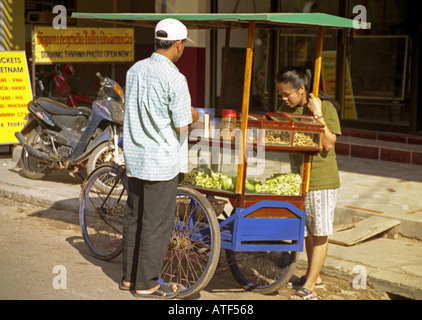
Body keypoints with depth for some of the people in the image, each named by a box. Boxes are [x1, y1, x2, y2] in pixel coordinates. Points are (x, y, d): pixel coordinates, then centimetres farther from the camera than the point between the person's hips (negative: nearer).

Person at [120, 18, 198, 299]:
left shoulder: (135, 70, 5)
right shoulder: (173, 78, -17)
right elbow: (182, 126, -15)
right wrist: (192, 116, 7)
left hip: (134, 157, 7)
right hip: (162, 160, -7)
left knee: (134, 218, 15)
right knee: (157, 223, 2)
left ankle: (129, 276, 25)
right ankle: (147, 284, 9)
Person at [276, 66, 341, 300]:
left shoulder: (325, 107, -14)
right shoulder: (287, 108, 5)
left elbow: (329, 144, -19)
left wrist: (317, 115, -25)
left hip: (322, 180, -7)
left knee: (319, 234, 1)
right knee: (306, 231, 17)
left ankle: (309, 287, 4)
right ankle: (314, 276, 33)